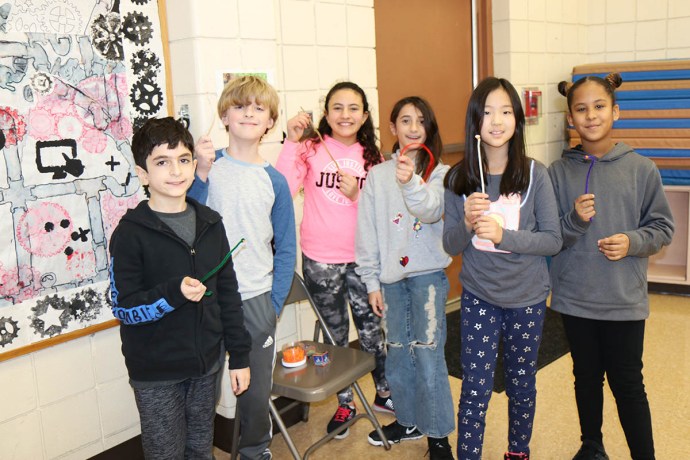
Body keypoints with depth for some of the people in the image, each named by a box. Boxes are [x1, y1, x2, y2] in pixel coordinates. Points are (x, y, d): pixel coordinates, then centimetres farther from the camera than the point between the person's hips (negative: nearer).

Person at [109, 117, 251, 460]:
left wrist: (239, 356, 7)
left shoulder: (210, 223, 2)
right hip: (156, 374, -4)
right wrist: (174, 293, -29)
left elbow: (227, 294, 6)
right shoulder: (130, 233, -12)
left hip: (207, 366, 4)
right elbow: (123, 308, -13)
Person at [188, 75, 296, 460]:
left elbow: (285, 249, 5)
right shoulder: (208, 165, -2)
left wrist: (274, 304, 0)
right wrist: (201, 174, -20)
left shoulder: (274, 180, 1)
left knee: (257, 391, 11)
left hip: (257, 298, 1)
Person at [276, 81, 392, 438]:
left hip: (362, 258, 2)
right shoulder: (311, 147, -6)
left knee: (371, 328, 10)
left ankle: (384, 393, 34)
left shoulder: (371, 156, 6)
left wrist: (357, 194, -13)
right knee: (335, 334, 14)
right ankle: (345, 403, 32)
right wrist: (292, 142, -23)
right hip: (320, 260, -2)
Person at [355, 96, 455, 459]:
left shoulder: (440, 173, -2)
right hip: (390, 275, 3)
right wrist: (372, 282, 2)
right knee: (397, 352, 12)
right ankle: (407, 420, 32)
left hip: (427, 273, -3)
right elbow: (367, 231, 4)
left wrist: (411, 183, -41)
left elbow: (432, 211, -22)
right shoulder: (377, 175, 4)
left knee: (428, 353, -5)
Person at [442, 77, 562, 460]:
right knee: (475, 388, 1)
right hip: (478, 297, 0)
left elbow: (553, 239, -9)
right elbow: (450, 246, -2)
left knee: (521, 383, 17)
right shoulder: (459, 178, -5)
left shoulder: (534, 174, -9)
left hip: (527, 297, 0)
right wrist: (467, 223, -24)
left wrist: (503, 235, -24)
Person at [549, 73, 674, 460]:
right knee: (587, 377, 18)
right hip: (575, 297, 2)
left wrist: (632, 242, -17)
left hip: (625, 298, -2)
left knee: (627, 383, 7)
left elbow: (663, 227, 1)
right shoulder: (559, 172, -3)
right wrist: (575, 220, -21)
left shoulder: (641, 169, -5)